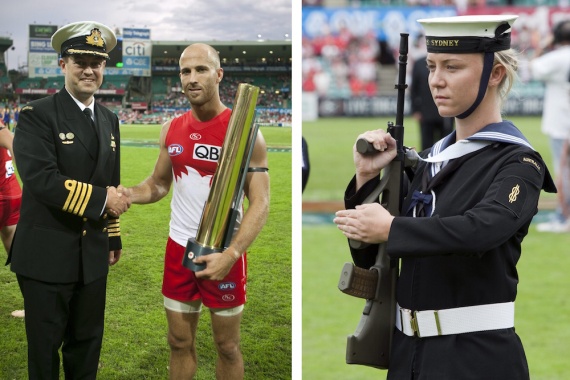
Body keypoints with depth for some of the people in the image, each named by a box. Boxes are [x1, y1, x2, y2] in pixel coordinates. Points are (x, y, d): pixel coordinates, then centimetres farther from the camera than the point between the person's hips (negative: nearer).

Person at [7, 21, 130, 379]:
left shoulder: (110, 120, 11)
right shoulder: (37, 116, -11)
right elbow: (41, 180, -23)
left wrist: (113, 236, 19)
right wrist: (101, 200, -20)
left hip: (93, 254, 6)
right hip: (47, 255, -6)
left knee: (87, 342, 15)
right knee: (45, 346, 6)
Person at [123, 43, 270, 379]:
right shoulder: (172, 129, 4)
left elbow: (260, 203, -16)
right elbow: (159, 184, 16)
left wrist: (230, 254, -28)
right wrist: (127, 194, -7)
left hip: (223, 252, -4)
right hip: (179, 247, 5)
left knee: (227, 346, 10)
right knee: (180, 342, 14)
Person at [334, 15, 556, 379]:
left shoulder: (518, 162, -9)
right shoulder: (431, 159, 8)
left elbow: (483, 229, -30)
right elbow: (368, 256, 9)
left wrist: (390, 228, -21)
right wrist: (367, 177, -3)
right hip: (409, 348, 6)